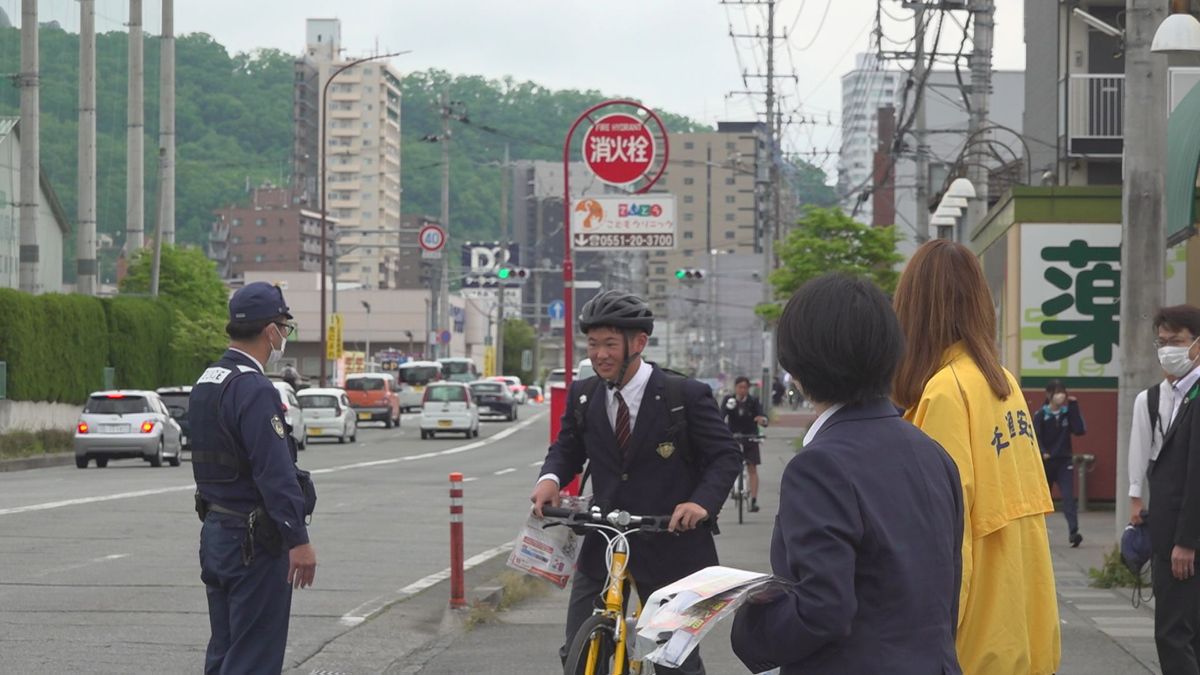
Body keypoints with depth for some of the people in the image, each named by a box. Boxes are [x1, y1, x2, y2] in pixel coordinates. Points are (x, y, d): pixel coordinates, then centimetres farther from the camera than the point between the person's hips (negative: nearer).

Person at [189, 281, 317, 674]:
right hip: (254, 542, -9)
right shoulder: (254, 390, -18)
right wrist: (298, 540, -22)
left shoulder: (205, 384, 12)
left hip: (215, 534, 9)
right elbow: (276, 473, -23)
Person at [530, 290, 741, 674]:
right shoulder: (582, 396, 2)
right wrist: (551, 477, -9)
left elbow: (726, 456, -6)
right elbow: (568, 447, 15)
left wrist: (703, 500, -24)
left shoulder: (686, 396, -10)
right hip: (601, 549, 4)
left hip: (670, 546, -3)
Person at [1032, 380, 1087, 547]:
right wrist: (1043, 453, -27)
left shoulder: (1068, 413, 4)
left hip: (1064, 461, 1)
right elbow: (1036, 437, -9)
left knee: (1068, 496, -14)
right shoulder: (1040, 415, -2)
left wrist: (1074, 407, -9)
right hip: (1046, 462, 0)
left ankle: (1073, 531, -25)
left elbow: (1079, 431, -8)